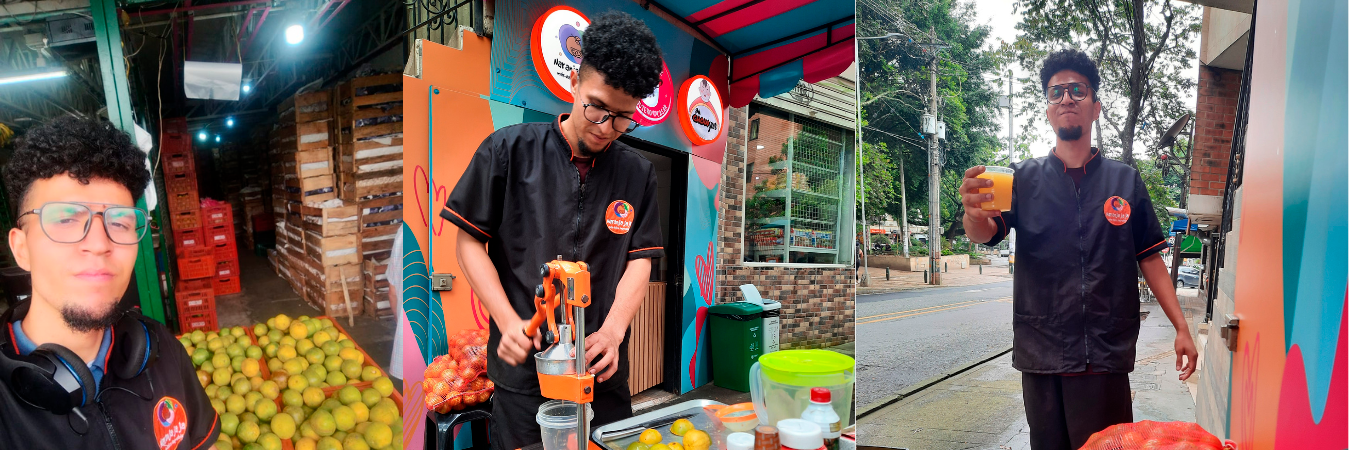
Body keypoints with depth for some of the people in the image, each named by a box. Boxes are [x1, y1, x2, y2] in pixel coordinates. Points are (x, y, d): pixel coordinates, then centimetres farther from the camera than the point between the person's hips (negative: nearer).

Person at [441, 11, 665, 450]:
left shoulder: (638, 173, 3)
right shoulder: (509, 149, -5)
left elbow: (639, 261, 1)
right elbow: (469, 242, -1)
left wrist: (611, 332, -15)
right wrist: (509, 322, -12)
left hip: (603, 372, 3)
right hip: (522, 369, -2)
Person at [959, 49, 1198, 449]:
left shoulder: (1125, 181, 8)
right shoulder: (1024, 178, 5)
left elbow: (1150, 258, 10)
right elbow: (987, 234, -9)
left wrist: (1181, 327, 4)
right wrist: (974, 214, -32)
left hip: (1108, 355, 1)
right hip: (1041, 352, 0)